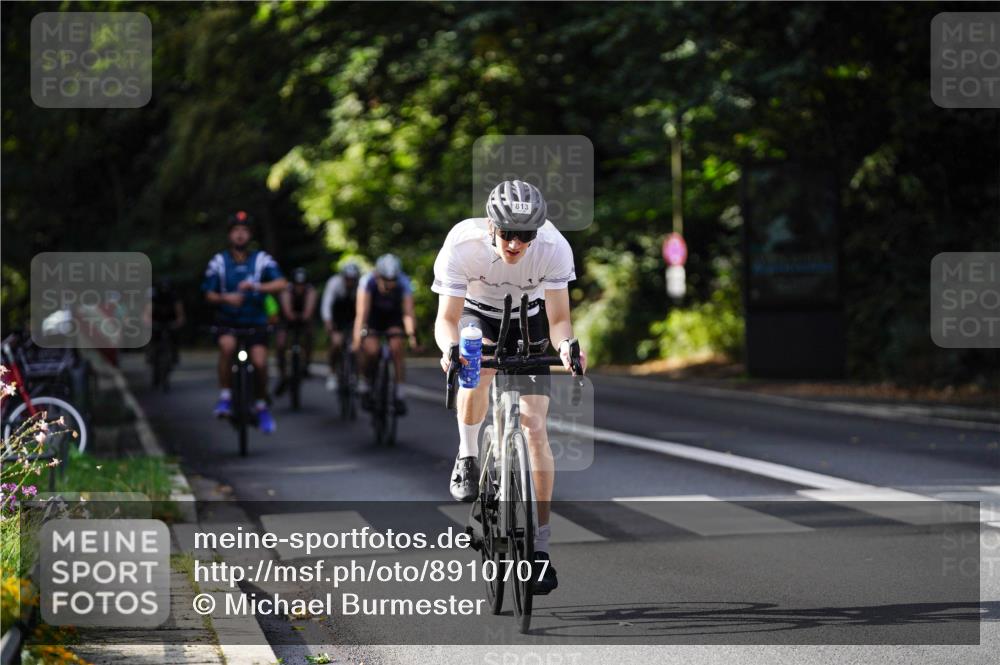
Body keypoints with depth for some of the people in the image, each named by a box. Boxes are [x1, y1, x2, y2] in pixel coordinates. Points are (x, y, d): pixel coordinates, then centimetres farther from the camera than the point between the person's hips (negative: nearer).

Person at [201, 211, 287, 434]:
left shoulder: (262, 259, -4)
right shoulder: (218, 261, -2)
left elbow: (281, 283, -15)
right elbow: (209, 295, 0)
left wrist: (256, 286, -31)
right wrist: (226, 298, -22)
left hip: (255, 321, 0)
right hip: (227, 321, 0)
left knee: (260, 362, -16)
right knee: (227, 345, -32)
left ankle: (262, 407, 10)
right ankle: (225, 397, -19)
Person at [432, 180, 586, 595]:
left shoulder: (554, 248, -30)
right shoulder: (462, 244, -33)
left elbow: (559, 318, -24)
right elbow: (447, 318, -30)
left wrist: (565, 344, -47)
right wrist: (450, 348, -52)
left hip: (528, 322, 1)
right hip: (477, 315, -1)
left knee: (534, 427, -11)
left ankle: (540, 548, -4)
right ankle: (468, 458, -9)